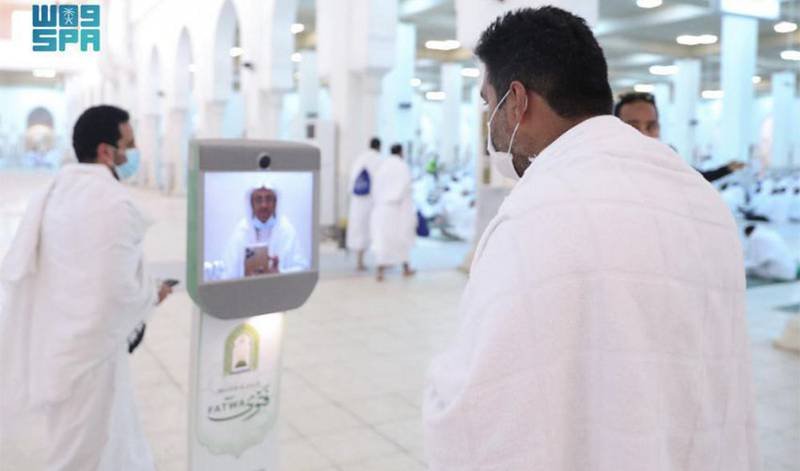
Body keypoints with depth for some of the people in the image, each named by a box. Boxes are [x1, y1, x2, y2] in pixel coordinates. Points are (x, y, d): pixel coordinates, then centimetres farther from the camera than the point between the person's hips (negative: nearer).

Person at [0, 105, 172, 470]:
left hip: (58, 342, 8)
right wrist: (153, 295, -5)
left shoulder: (52, 193, 6)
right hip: (90, 349, -8)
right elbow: (118, 291, -24)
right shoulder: (114, 203, -21)